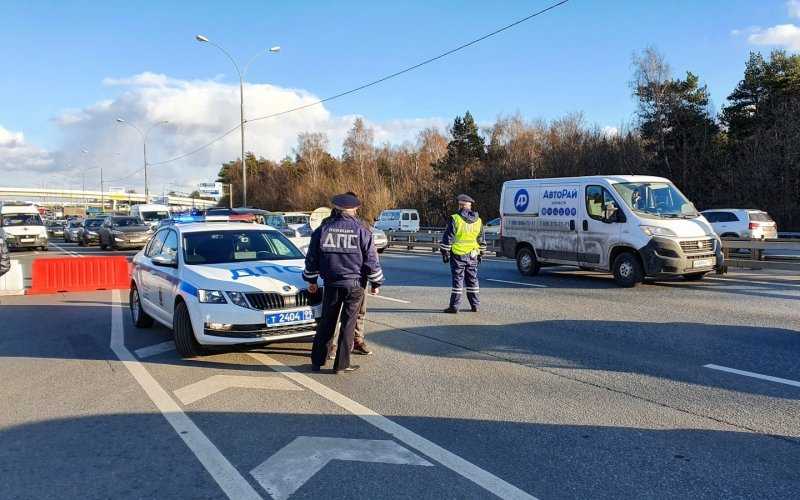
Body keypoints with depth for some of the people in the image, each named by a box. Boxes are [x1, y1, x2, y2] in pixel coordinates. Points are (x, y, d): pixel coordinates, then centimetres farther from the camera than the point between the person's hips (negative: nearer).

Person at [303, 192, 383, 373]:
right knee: (348, 324, 5)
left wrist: (311, 280, 21)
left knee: (326, 323, 13)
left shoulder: (323, 229, 3)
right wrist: (376, 283, 10)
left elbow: (312, 257, 10)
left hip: (331, 284, 2)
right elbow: (371, 260, -1)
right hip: (355, 284, -2)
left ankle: (317, 361, 19)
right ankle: (341, 364, 9)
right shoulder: (362, 231, -3)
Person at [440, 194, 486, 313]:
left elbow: (448, 238, -10)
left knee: (457, 279, -1)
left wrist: (445, 252, -3)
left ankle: (454, 306, 0)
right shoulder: (478, 221, 7)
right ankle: (475, 305, 17)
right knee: (472, 280, 12)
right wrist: (480, 254, 22)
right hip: (472, 255, 4)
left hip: (458, 255, -4)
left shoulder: (455, 219, -10)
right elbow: (482, 240, 14)